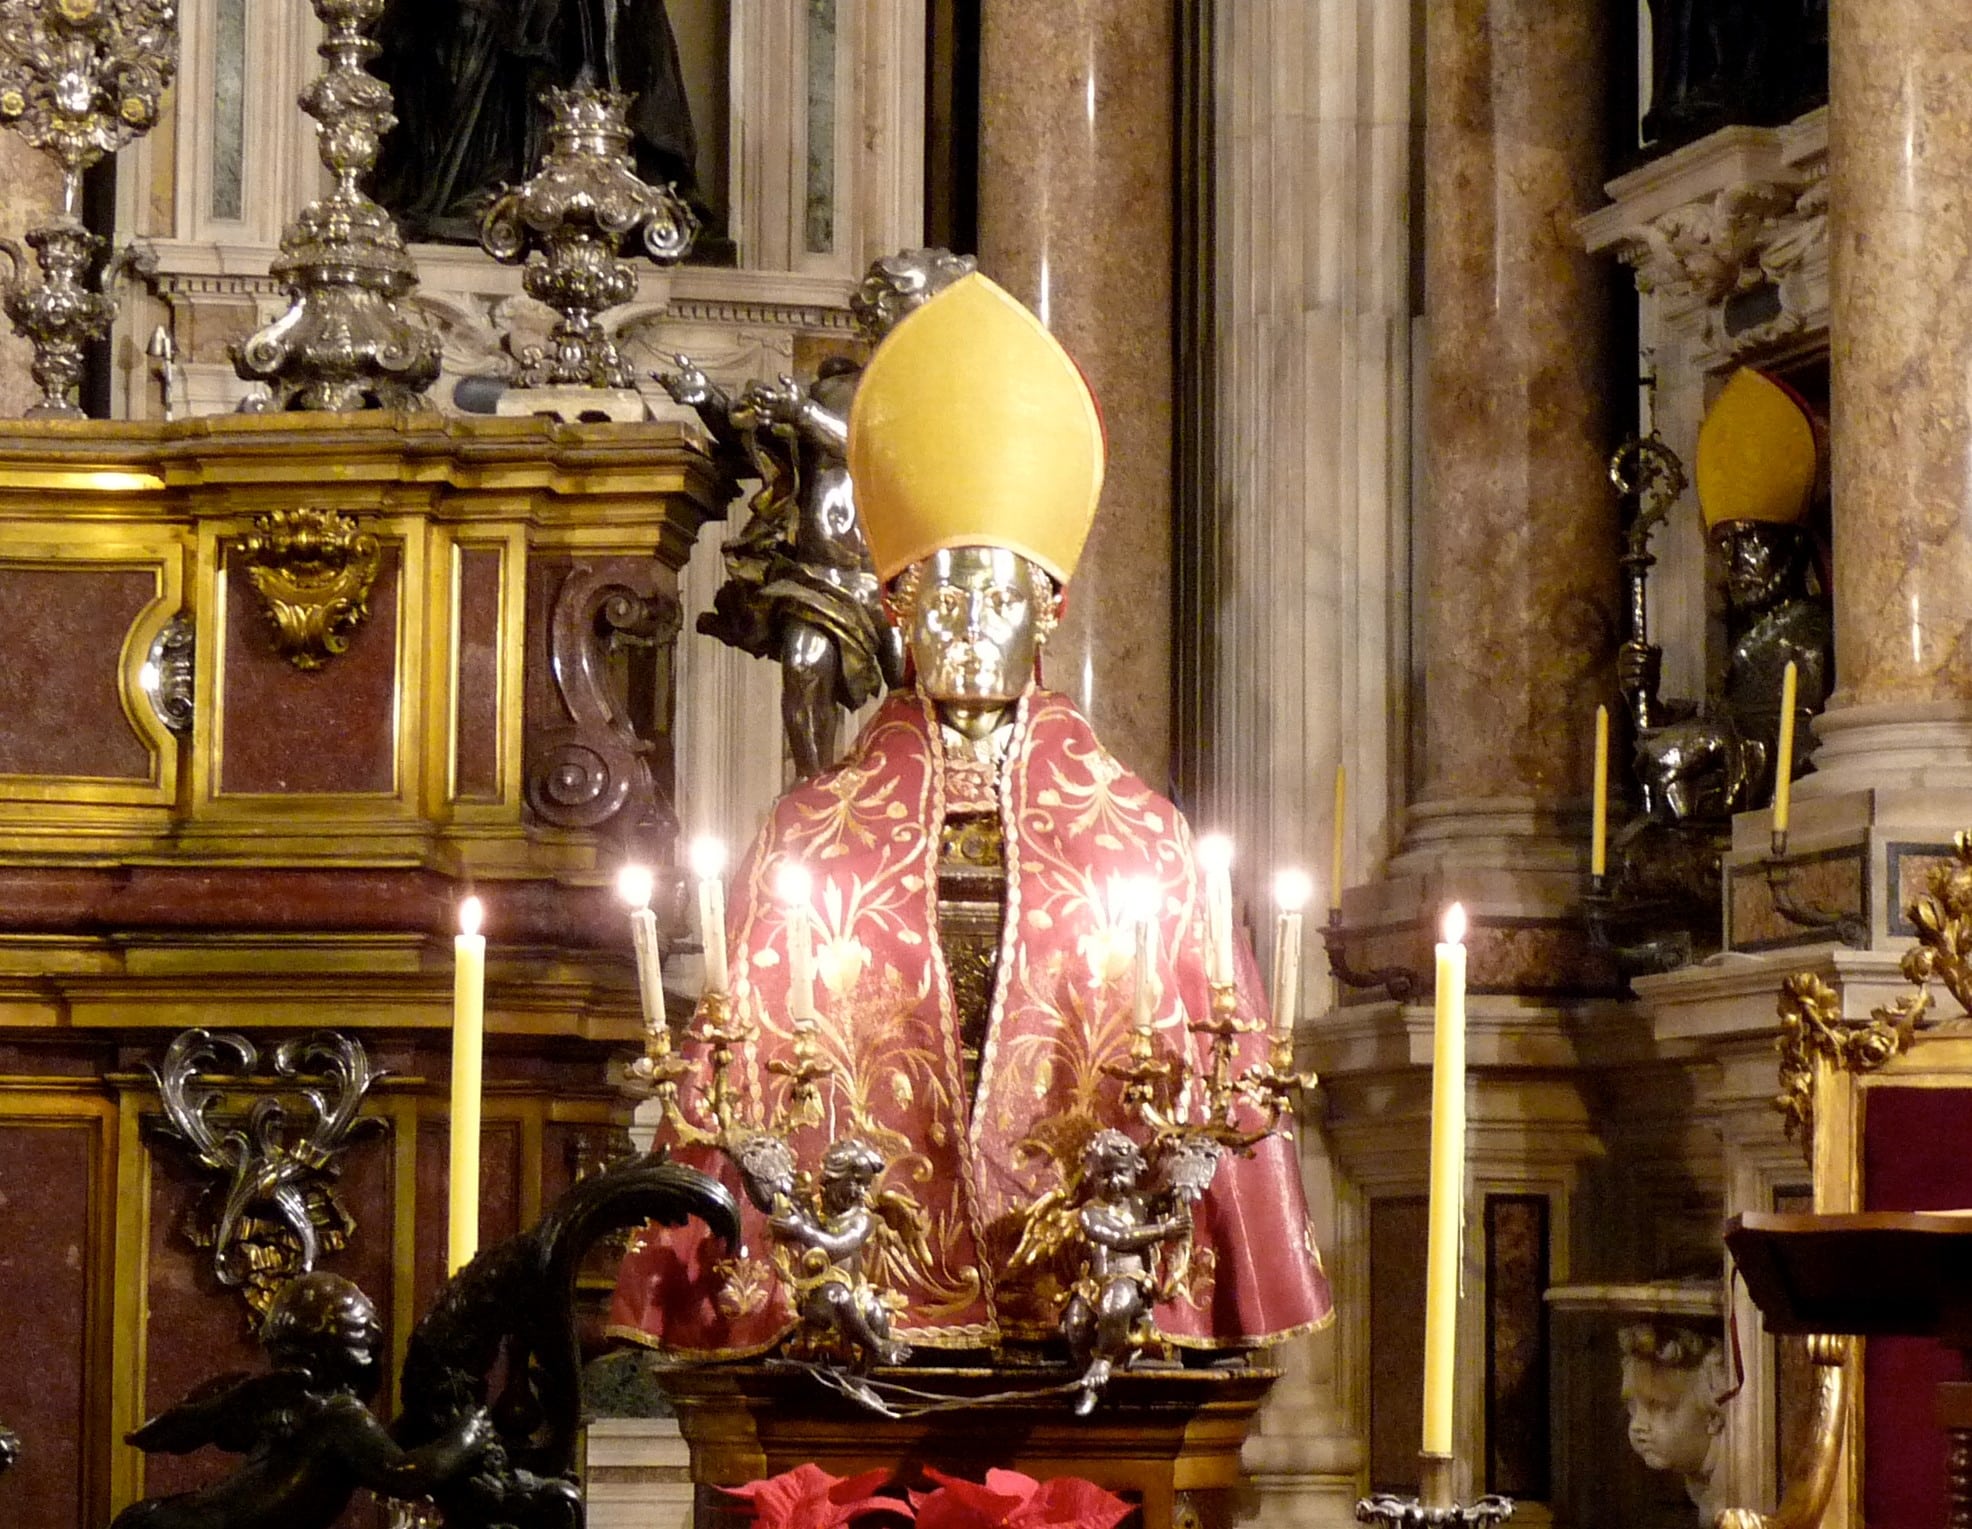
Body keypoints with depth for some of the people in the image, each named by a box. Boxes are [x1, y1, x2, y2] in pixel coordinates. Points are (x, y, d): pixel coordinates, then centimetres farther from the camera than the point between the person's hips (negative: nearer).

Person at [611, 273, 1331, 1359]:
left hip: (1093, 1307, 0)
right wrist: (752, 1292, -3)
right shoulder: (814, 838, 9)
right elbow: (752, 1068, 8)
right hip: (866, 1307, 0)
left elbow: (1201, 1073, 7)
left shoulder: (1136, 839, 9)